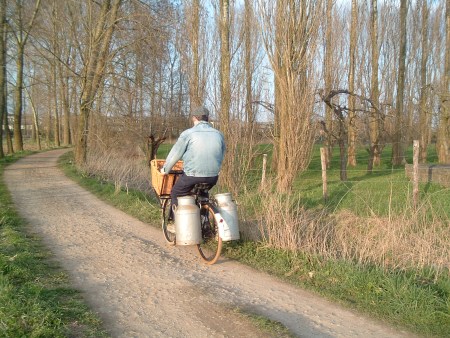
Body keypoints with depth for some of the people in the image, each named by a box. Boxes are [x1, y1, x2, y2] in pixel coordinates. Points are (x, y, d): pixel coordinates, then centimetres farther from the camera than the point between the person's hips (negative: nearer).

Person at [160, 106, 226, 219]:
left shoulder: (188, 134, -7)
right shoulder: (218, 134, 6)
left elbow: (175, 154, 0)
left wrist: (165, 169, 15)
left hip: (192, 175, -4)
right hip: (213, 177, 5)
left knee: (175, 195, 19)